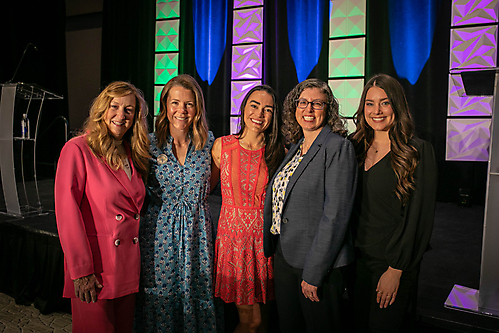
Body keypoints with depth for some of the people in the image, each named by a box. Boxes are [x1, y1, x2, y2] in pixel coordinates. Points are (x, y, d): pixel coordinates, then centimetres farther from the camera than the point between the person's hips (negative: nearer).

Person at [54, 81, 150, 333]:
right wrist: (80, 271, -15)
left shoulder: (132, 154, 9)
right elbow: (67, 214, -14)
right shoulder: (77, 149, -10)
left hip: (129, 263, 6)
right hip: (94, 270, -6)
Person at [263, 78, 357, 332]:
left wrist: (313, 273, -18)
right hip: (284, 255, 7)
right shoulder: (295, 148, 11)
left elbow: (335, 215, -18)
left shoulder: (338, 147, -13)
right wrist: (270, 250, 12)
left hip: (319, 263, -7)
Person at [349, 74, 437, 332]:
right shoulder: (358, 148, 5)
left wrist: (396, 269, -13)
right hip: (357, 258, 5)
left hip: (392, 262, -5)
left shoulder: (418, 151, -11)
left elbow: (419, 216, -13)